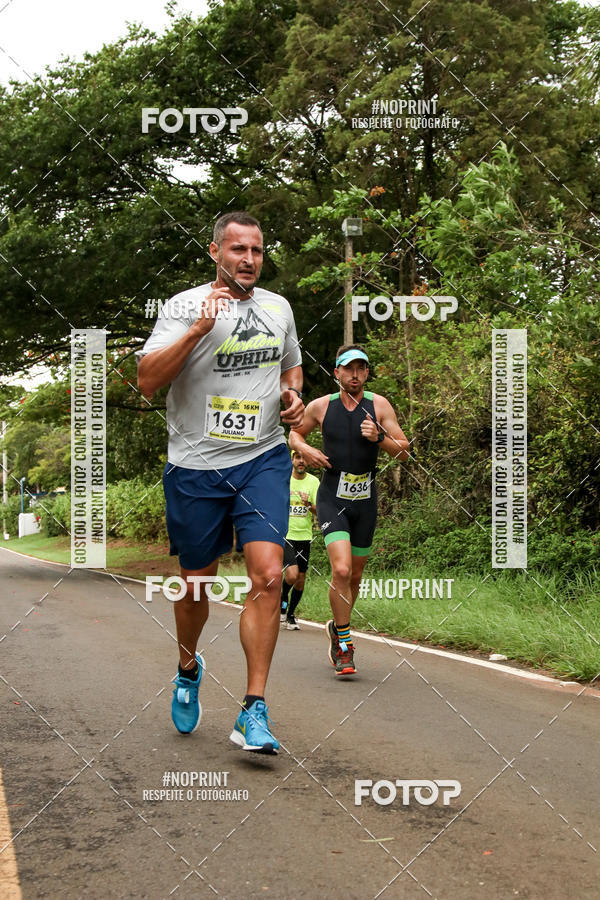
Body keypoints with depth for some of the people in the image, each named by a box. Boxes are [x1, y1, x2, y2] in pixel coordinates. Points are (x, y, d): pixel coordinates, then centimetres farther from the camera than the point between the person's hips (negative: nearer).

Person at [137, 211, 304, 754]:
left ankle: (254, 713, -10)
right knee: (195, 584, 10)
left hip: (264, 460, 2)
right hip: (196, 465, -2)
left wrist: (294, 395, 6)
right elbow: (147, 380, -16)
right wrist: (198, 329, -25)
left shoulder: (278, 307, 10)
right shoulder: (185, 306, -5)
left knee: (268, 575, -15)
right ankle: (189, 667, 42)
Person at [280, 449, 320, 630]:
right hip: (285, 534, -3)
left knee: (301, 579, 6)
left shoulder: (314, 482, 1)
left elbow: (320, 512, -3)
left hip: (305, 536, 3)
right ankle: (283, 597, 12)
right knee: (292, 574, -20)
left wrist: (309, 505, -21)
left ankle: (290, 615, 24)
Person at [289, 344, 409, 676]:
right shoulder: (320, 406, -1)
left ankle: (337, 627, 38)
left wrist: (379, 437, -19)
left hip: (365, 501, 2)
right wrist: (305, 449, -5)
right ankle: (343, 645, -5)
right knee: (341, 570, -19)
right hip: (332, 498, -2)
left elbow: (404, 452, -1)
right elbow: (295, 432, 17)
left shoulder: (379, 405, -1)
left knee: (355, 576, 12)